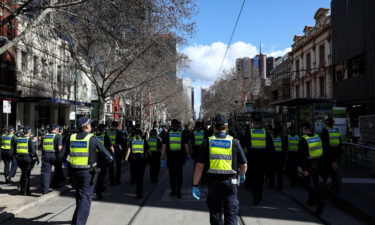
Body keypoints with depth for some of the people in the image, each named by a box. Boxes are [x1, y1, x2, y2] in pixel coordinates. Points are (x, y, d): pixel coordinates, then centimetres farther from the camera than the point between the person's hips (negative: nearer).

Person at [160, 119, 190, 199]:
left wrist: (162, 158, -2)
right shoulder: (183, 134, -2)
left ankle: (173, 191, 22)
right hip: (180, 157, -1)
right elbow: (186, 146, -2)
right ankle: (178, 192, -1)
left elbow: (163, 147, -3)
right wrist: (188, 155, 11)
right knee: (179, 174, 7)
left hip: (170, 157, 1)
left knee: (172, 175, 14)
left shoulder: (167, 135, -1)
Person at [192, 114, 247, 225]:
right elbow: (244, 165, 2)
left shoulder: (208, 142, -2)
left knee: (215, 213, 17)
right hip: (230, 182, -1)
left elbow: (199, 166, -6)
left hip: (213, 181, 1)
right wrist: (242, 175, 24)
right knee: (231, 214, 6)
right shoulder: (234, 142, -2)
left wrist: (195, 185, 0)